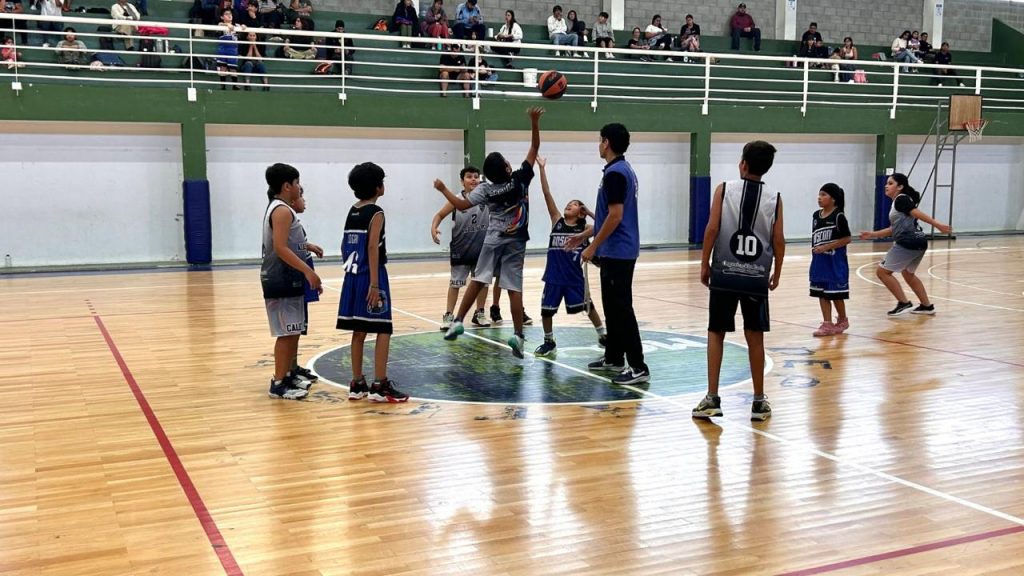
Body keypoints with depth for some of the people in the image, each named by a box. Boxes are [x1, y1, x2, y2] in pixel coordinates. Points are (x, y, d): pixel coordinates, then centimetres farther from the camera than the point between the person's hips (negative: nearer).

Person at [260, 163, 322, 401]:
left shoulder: (280, 208, 17)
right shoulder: (282, 210, -15)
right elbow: (280, 248, -24)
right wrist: (308, 271, -26)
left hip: (288, 278, 11)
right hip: (283, 280, -11)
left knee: (293, 332, 15)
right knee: (287, 333, -7)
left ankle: (287, 376, 23)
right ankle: (278, 384, -2)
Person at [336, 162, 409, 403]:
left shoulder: (352, 212, 12)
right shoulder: (376, 213, -11)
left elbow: (345, 246, 14)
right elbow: (372, 248, -18)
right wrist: (374, 284, -20)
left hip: (353, 275, 8)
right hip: (370, 276, -8)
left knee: (359, 331, 11)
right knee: (383, 330, -3)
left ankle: (357, 384, 14)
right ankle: (379, 385, -5)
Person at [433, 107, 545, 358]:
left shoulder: (486, 189, -9)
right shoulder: (520, 179, -11)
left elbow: (462, 205, -8)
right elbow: (535, 148, -8)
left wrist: (443, 189, 4)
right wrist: (534, 122, -12)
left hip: (493, 241, 1)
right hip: (516, 242, -1)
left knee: (478, 281, 12)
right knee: (514, 288, -3)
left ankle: (458, 322, 9)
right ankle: (518, 335, -10)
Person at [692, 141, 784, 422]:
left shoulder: (724, 189, -3)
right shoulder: (774, 197, 2)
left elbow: (712, 229, -8)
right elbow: (778, 239, 1)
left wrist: (705, 264, 2)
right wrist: (777, 271, 14)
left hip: (725, 273, -1)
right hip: (757, 276, 1)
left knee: (716, 334, 8)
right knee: (755, 337, 10)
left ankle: (712, 398, 4)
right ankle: (759, 401, 16)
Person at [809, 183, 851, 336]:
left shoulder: (839, 216, -12)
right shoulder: (816, 215, 7)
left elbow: (847, 238, -13)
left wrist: (826, 247, -18)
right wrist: (815, 250, 11)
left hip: (835, 261, -6)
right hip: (819, 261, 6)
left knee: (835, 293, 3)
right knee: (822, 293, 6)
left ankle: (843, 320, 23)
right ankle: (827, 324, 12)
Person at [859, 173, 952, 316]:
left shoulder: (901, 200, -7)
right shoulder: (897, 203, 21)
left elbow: (919, 214, -17)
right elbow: (894, 229, 25)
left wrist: (937, 225, -25)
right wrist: (872, 235, 25)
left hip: (908, 243, -11)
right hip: (918, 242, 11)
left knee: (882, 271, -4)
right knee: (907, 273, 29)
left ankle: (904, 303, -2)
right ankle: (927, 306, 33)